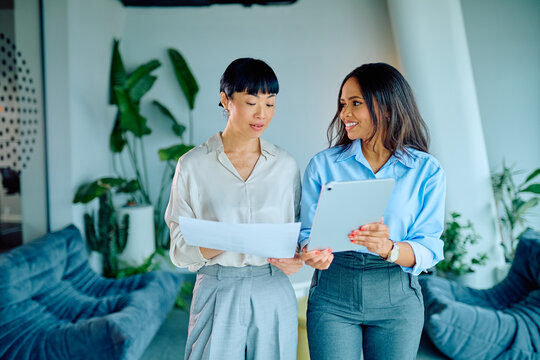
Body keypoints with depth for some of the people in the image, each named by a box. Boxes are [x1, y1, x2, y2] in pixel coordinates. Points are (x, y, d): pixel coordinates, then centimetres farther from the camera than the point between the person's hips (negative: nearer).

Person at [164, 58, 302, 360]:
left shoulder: (286, 165, 5)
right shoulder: (193, 165, -3)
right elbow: (180, 249, -4)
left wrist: (296, 259, -9)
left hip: (274, 293, 2)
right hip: (218, 292, -2)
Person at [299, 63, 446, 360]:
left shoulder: (427, 171, -3)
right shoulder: (322, 164, 0)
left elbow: (429, 250, -8)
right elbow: (307, 231, -1)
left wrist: (388, 248, -28)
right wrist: (312, 253, -23)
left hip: (396, 299, 0)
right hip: (332, 294, 0)